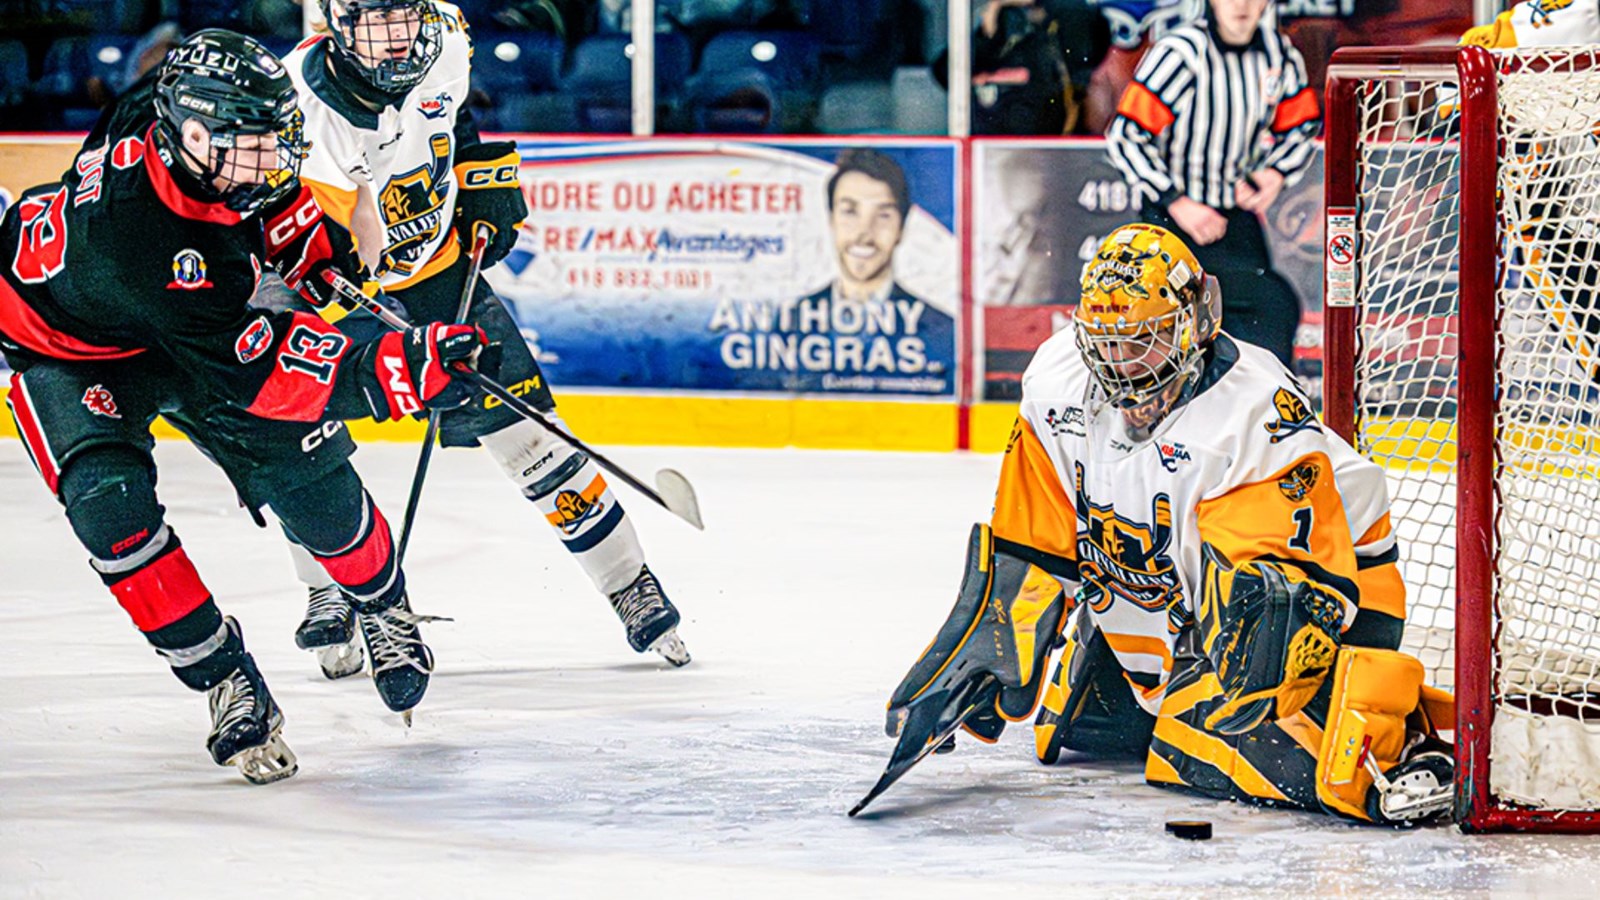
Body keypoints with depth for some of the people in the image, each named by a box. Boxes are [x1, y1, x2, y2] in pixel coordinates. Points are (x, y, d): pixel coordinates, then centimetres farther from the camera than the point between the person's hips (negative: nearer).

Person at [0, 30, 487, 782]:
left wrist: (325, 260, -2)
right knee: (109, 498, -27)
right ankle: (226, 680, -12)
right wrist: (390, 372, -46)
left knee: (307, 476, -4)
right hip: (71, 348, -6)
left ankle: (384, 608, 23)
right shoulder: (129, 226, -43)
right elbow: (246, 370, -39)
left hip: (201, 315, 6)